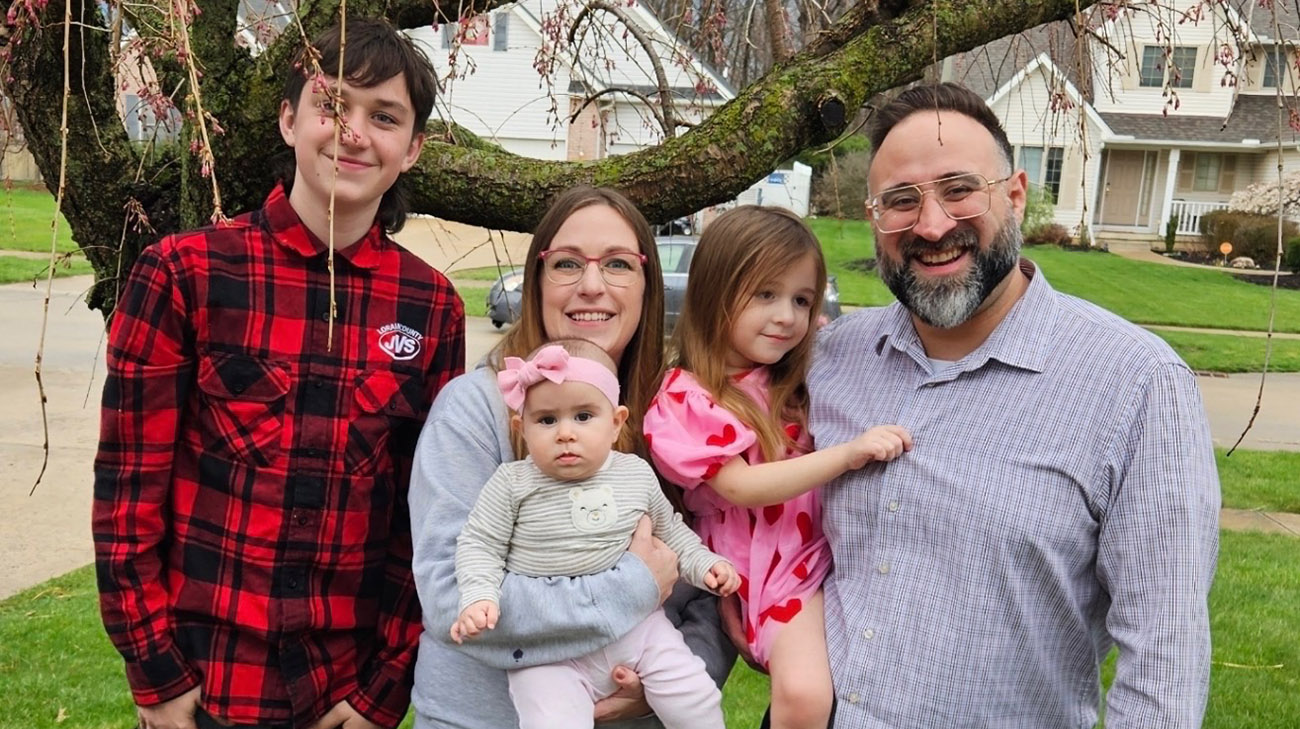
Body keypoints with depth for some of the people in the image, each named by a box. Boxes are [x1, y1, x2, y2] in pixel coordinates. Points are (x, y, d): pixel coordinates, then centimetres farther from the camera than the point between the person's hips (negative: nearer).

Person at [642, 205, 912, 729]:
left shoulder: (794, 381, 12)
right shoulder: (685, 399, -8)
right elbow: (742, 487, -17)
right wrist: (848, 453, -27)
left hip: (839, 545, 5)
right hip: (780, 570, -4)